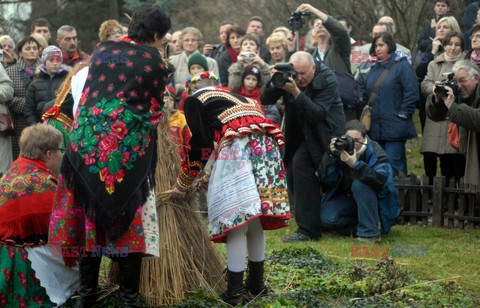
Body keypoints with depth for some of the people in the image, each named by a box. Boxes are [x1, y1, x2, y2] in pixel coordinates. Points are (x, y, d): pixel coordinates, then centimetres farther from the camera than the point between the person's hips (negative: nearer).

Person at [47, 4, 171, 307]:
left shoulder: (103, 50, 10)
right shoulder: (154, 61, -3)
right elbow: (154, 112, 4)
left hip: (89, 142, 4)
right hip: (129, 148, -4)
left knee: (91, 215, 12)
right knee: (129, 218, 6)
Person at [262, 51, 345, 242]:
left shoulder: (327, 79, -21)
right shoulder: (287, 75, -9)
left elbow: (318, 114, -30)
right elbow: (265, 100, -9)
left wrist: (296, 92, -39)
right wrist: (273, 83, -29)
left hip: (325, 131, -7)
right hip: (301, 132, 7)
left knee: (300, 164, -24)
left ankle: (308, 230, -22)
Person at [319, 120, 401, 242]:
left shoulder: (375, 152, -21)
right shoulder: (340, 147, -13)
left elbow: (380, 179, -39)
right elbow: (327, 179, -16)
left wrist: (355, 164, -46)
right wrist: (331, 155, -31)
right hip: (347, 197, 4)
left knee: (359, 183, -35)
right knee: (327, 219, -21)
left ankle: (370, 233, -26)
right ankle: (358, 223, 9)